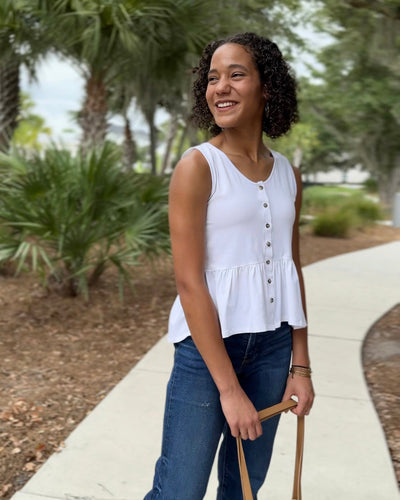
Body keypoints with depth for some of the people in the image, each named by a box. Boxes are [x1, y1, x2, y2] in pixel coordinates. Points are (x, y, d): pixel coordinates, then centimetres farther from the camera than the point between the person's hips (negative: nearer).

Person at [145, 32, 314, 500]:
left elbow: (292, 269, 12)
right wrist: (229, 388, -16)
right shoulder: (197, 166, -10)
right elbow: (189, 282, -15)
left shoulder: (288, 174, 6)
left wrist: (300, 364, 9)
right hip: (209, 340, -5)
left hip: (273, 343, 5)